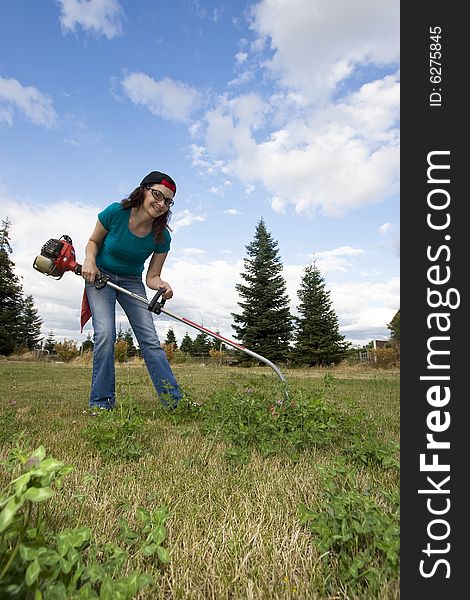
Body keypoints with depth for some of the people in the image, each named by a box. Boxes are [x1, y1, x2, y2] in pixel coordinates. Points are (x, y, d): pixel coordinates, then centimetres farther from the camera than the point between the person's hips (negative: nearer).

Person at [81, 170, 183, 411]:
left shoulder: (162, 237, -15)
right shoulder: (115, 212, -20)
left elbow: (151, 277, -9)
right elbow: (93, 241, -3)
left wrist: (162, 285, -31)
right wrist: (90, 260, -22)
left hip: (132, 282, 2)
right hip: (100, 276, -1)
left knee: (150, 339, -8)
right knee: (105, 333, -20)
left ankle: (174, 401, -4)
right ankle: (101, 403, -7)